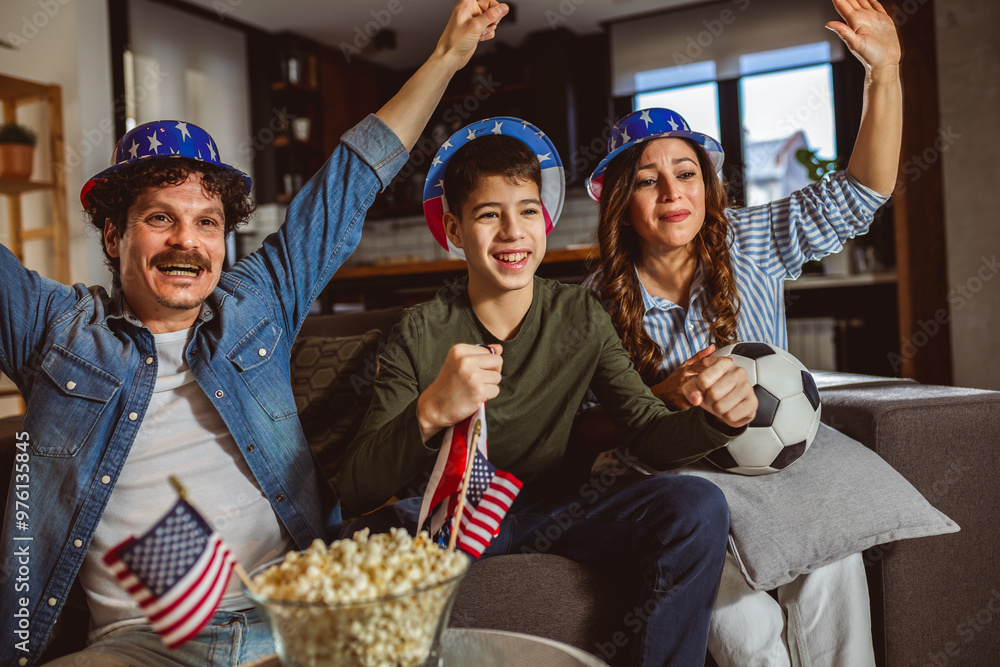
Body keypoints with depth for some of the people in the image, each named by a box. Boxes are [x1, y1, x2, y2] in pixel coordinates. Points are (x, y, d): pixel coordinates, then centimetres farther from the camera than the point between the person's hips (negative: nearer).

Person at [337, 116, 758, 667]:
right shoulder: (421, 336, -13)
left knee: (697, 507, -22)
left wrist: (717, 418, -28)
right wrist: (429, 414, -42)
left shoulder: (581, 318, -3)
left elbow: (648, 433, -4)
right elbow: (356, 491, -20)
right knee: (362, 540, -34)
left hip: (557, 505, 3)